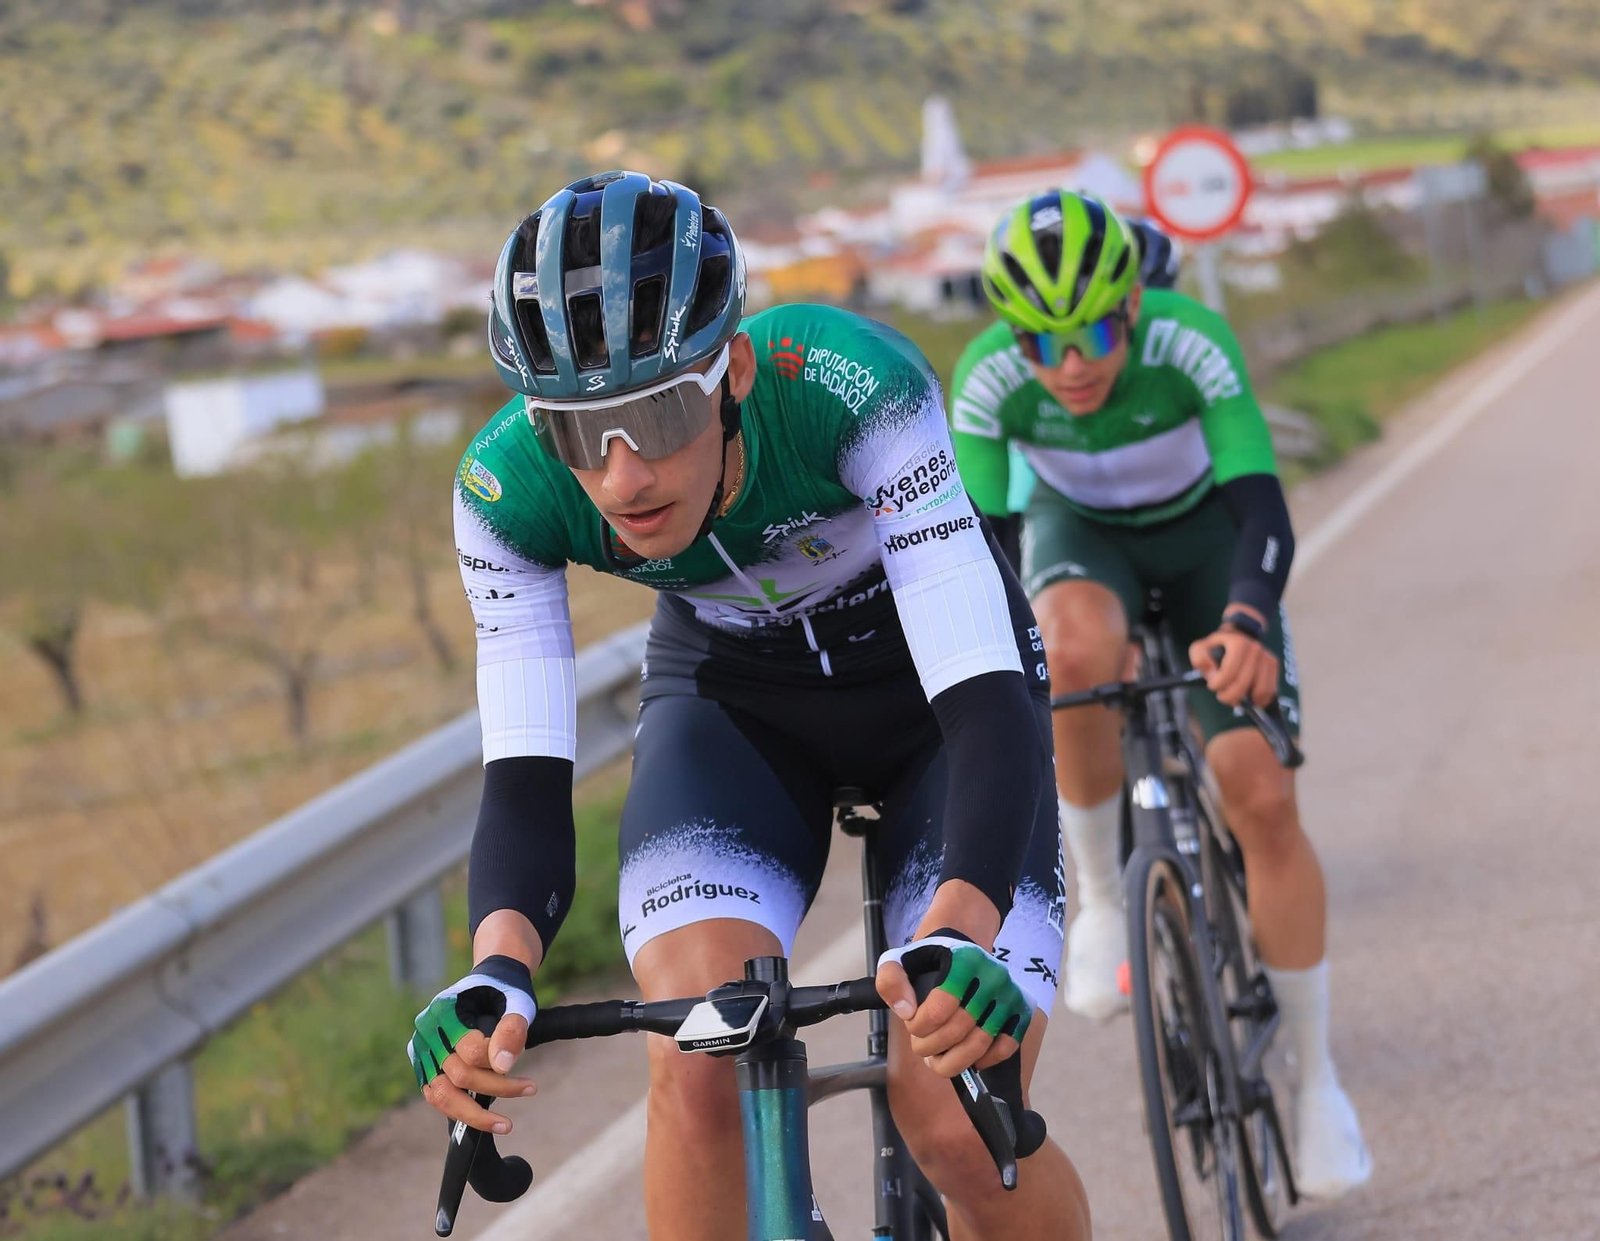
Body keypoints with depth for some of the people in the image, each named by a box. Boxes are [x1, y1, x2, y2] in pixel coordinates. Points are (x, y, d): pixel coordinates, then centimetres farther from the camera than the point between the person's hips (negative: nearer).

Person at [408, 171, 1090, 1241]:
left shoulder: (851, 385, -37)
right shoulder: (507, 489, -28)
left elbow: (991, 708, -41)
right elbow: (526, 786, -27)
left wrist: (958, 934, -59)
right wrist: (498, 973, -48)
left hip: (935, 682, -2)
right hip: (736, 696, 2)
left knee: (960, 1119, -18)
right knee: (699, 1069, -25)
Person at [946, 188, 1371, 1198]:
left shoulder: (1191, 344, -34)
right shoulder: (990, 379, -28)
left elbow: (1261, 503, -40)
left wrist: (1249, 621, -59)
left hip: (1205, 534, -1)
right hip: (1082, 532, 1)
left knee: (1263, 801, -12)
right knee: (1079, 650, -37)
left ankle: (1317, 1077, 3)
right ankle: (1102, 898, -14)